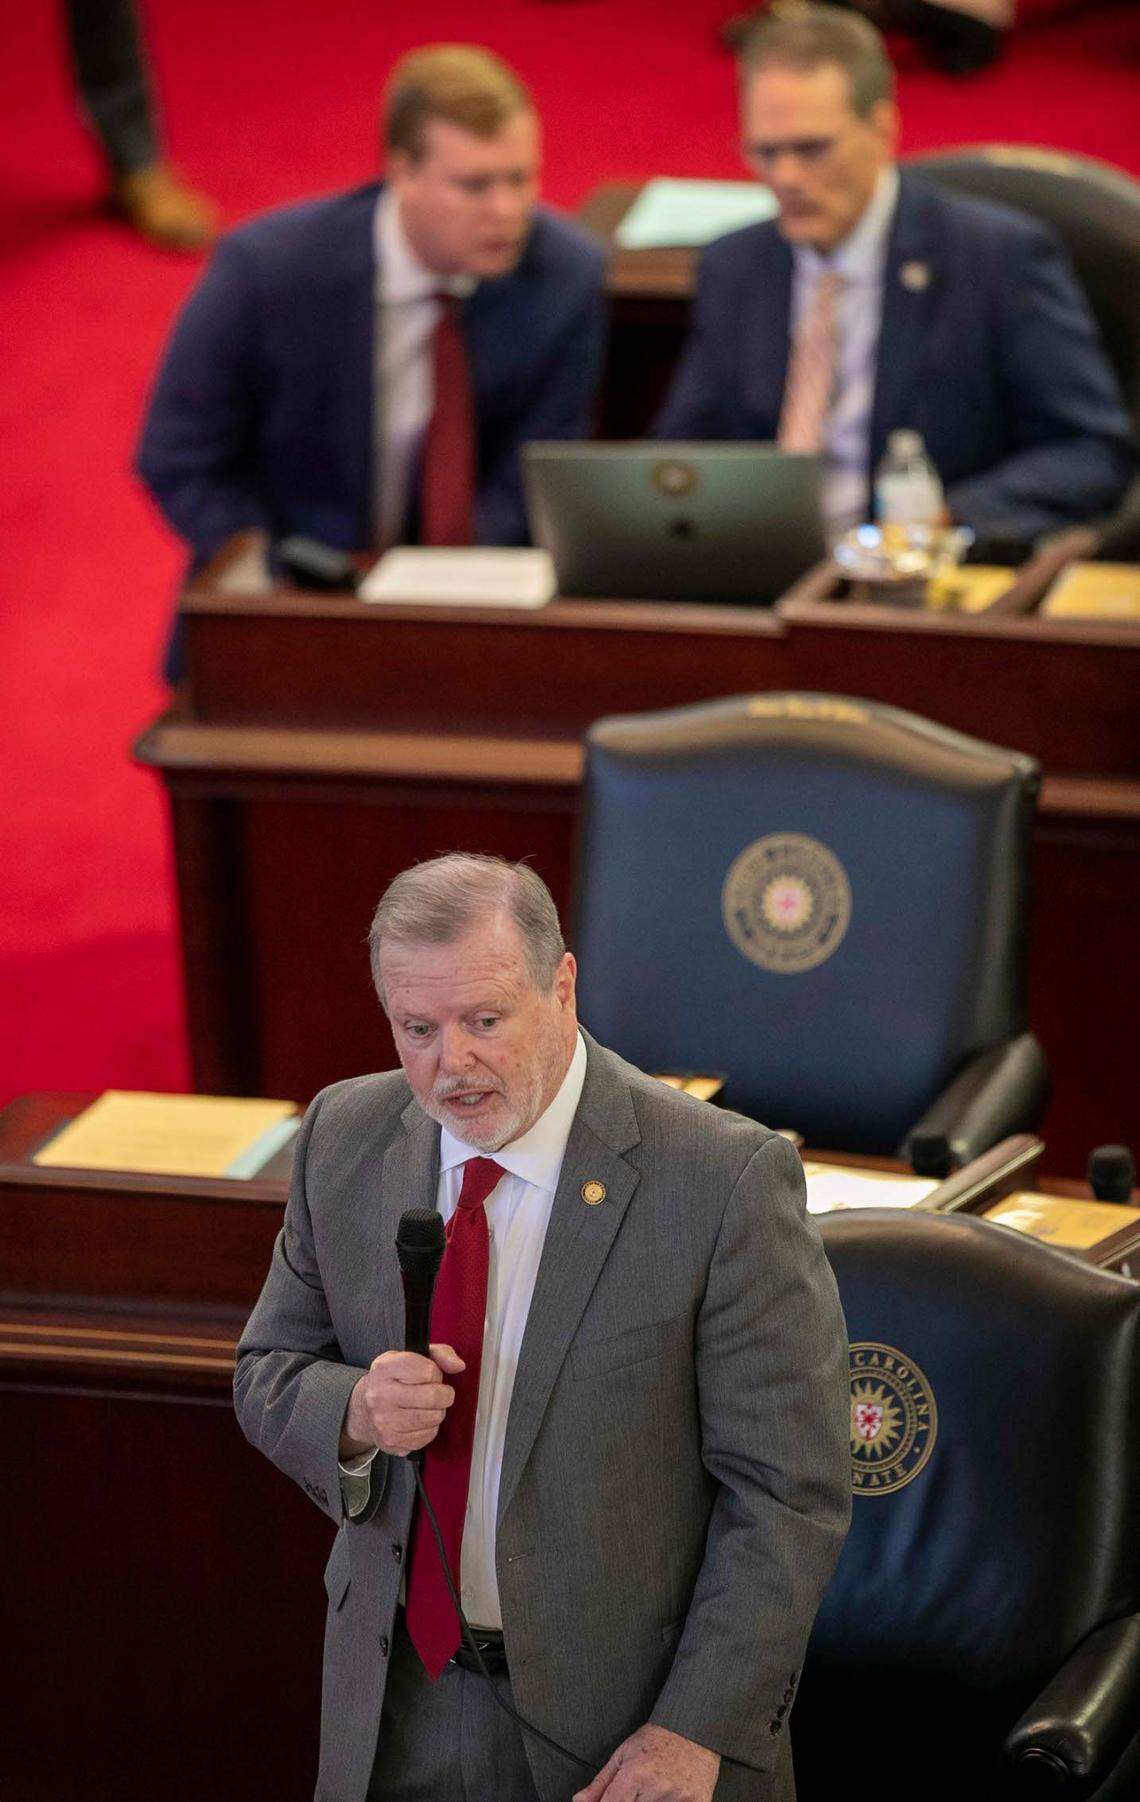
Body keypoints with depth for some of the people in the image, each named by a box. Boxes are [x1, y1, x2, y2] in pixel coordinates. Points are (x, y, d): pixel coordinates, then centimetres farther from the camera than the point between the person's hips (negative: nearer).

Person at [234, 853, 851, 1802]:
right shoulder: (345, 1137, -3)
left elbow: (789, 1492, -15)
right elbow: (269, 1371, 7)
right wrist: (355, 1413, -16)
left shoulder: (726, 1180, -18)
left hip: (627, 1708, -4)